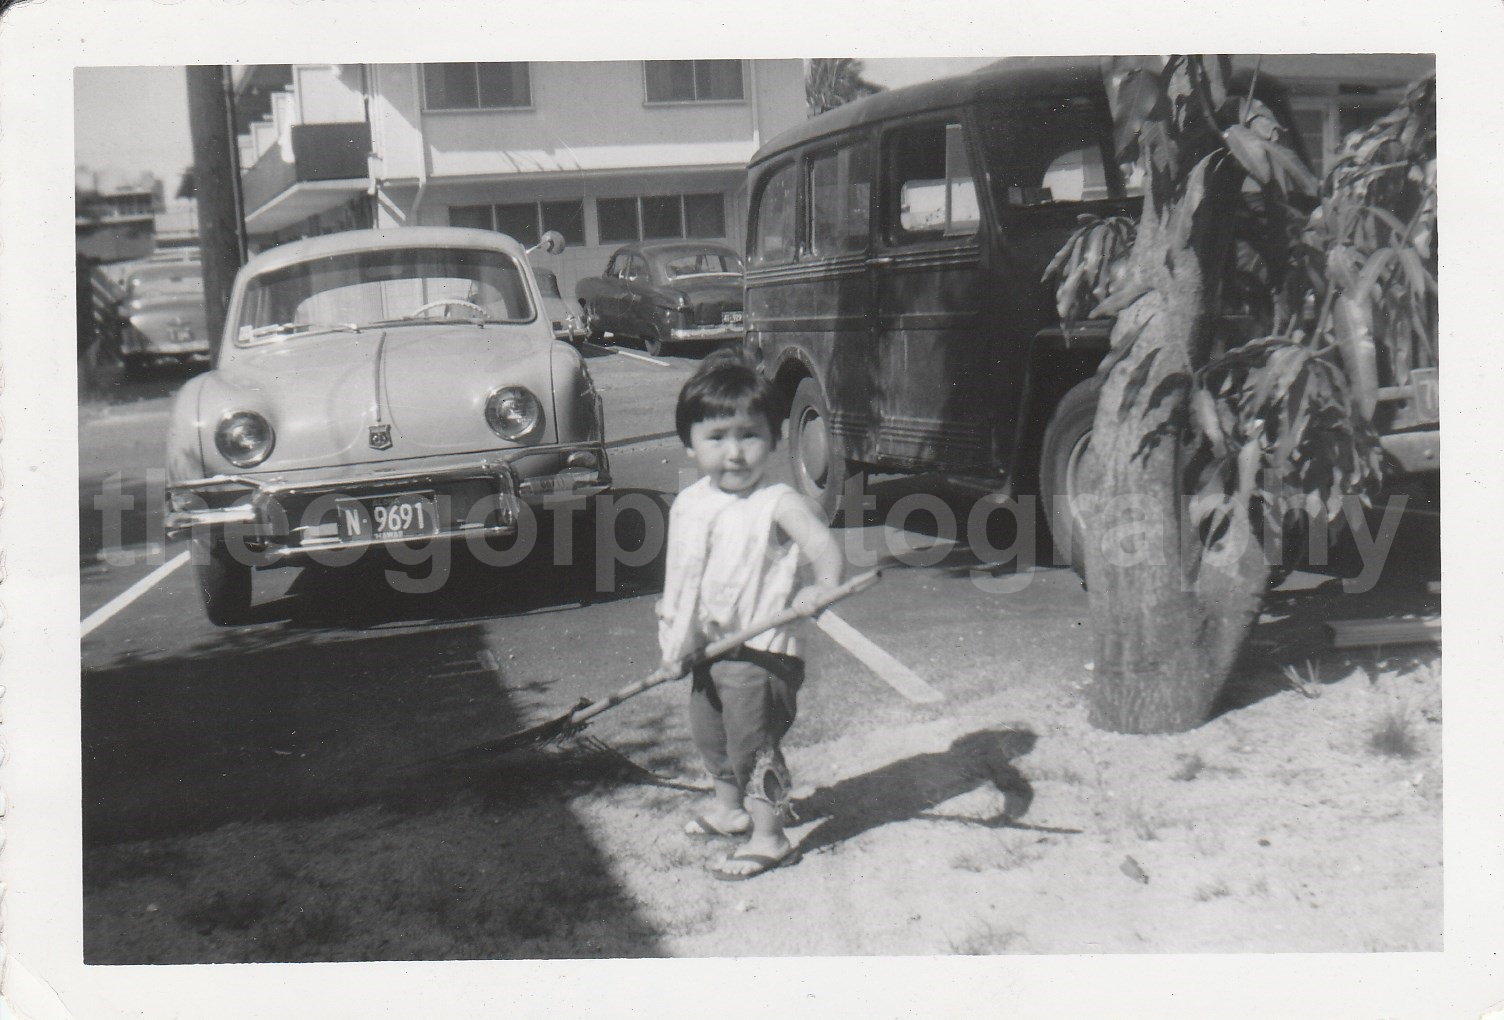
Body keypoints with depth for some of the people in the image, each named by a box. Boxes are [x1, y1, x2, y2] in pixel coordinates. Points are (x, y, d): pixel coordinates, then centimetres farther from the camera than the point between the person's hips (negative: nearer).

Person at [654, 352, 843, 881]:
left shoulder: (778, 504, -17)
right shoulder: (688, 504, 3)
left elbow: (825, 549, -27)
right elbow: (680, 574, 10)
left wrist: (819, 589, -46)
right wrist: (674, 642, 8)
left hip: (761, 650, -7)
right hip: (709, 648, 8)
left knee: (753, 742, -3)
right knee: (709, 733, 22)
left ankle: (768, 837, 11)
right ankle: (728, 806, 45)